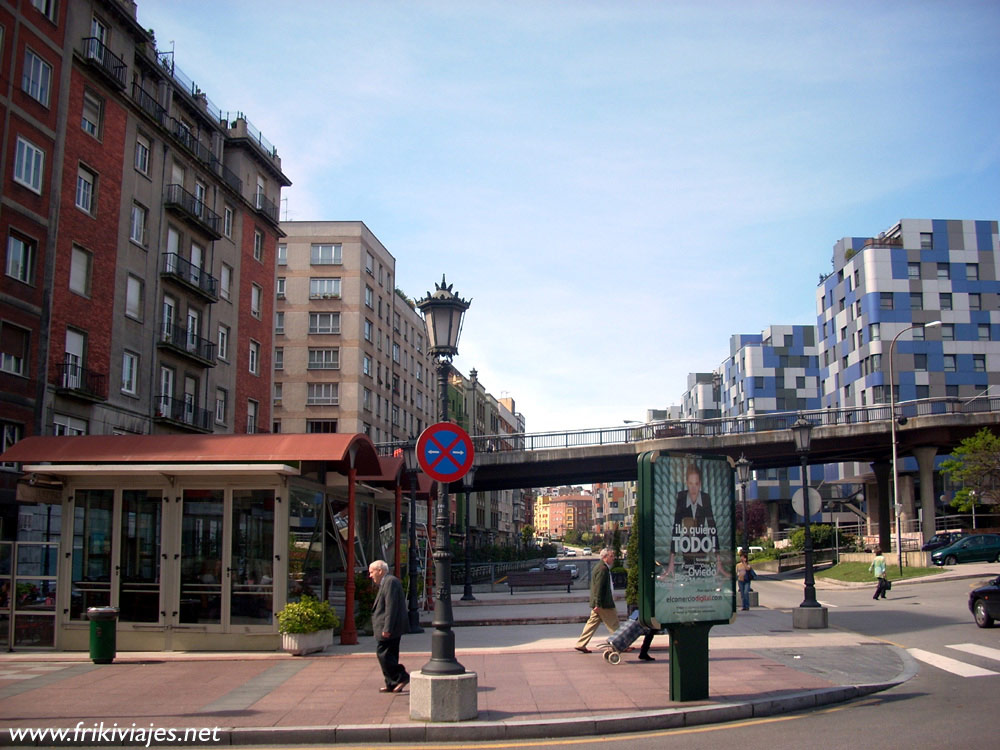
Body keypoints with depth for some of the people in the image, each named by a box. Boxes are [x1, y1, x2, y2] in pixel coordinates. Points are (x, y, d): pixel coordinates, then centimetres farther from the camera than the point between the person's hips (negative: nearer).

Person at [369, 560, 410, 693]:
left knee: (383, 654, -9)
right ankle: (392, 684, 16)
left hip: (390, 628, -11)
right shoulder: (386, 582, 19)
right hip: (392, 627, 11)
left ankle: (401, 677, -6)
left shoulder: (390, 582, -15)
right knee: (389, 655, 12)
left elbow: (391, 607, -22)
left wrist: (387, 629, -24)